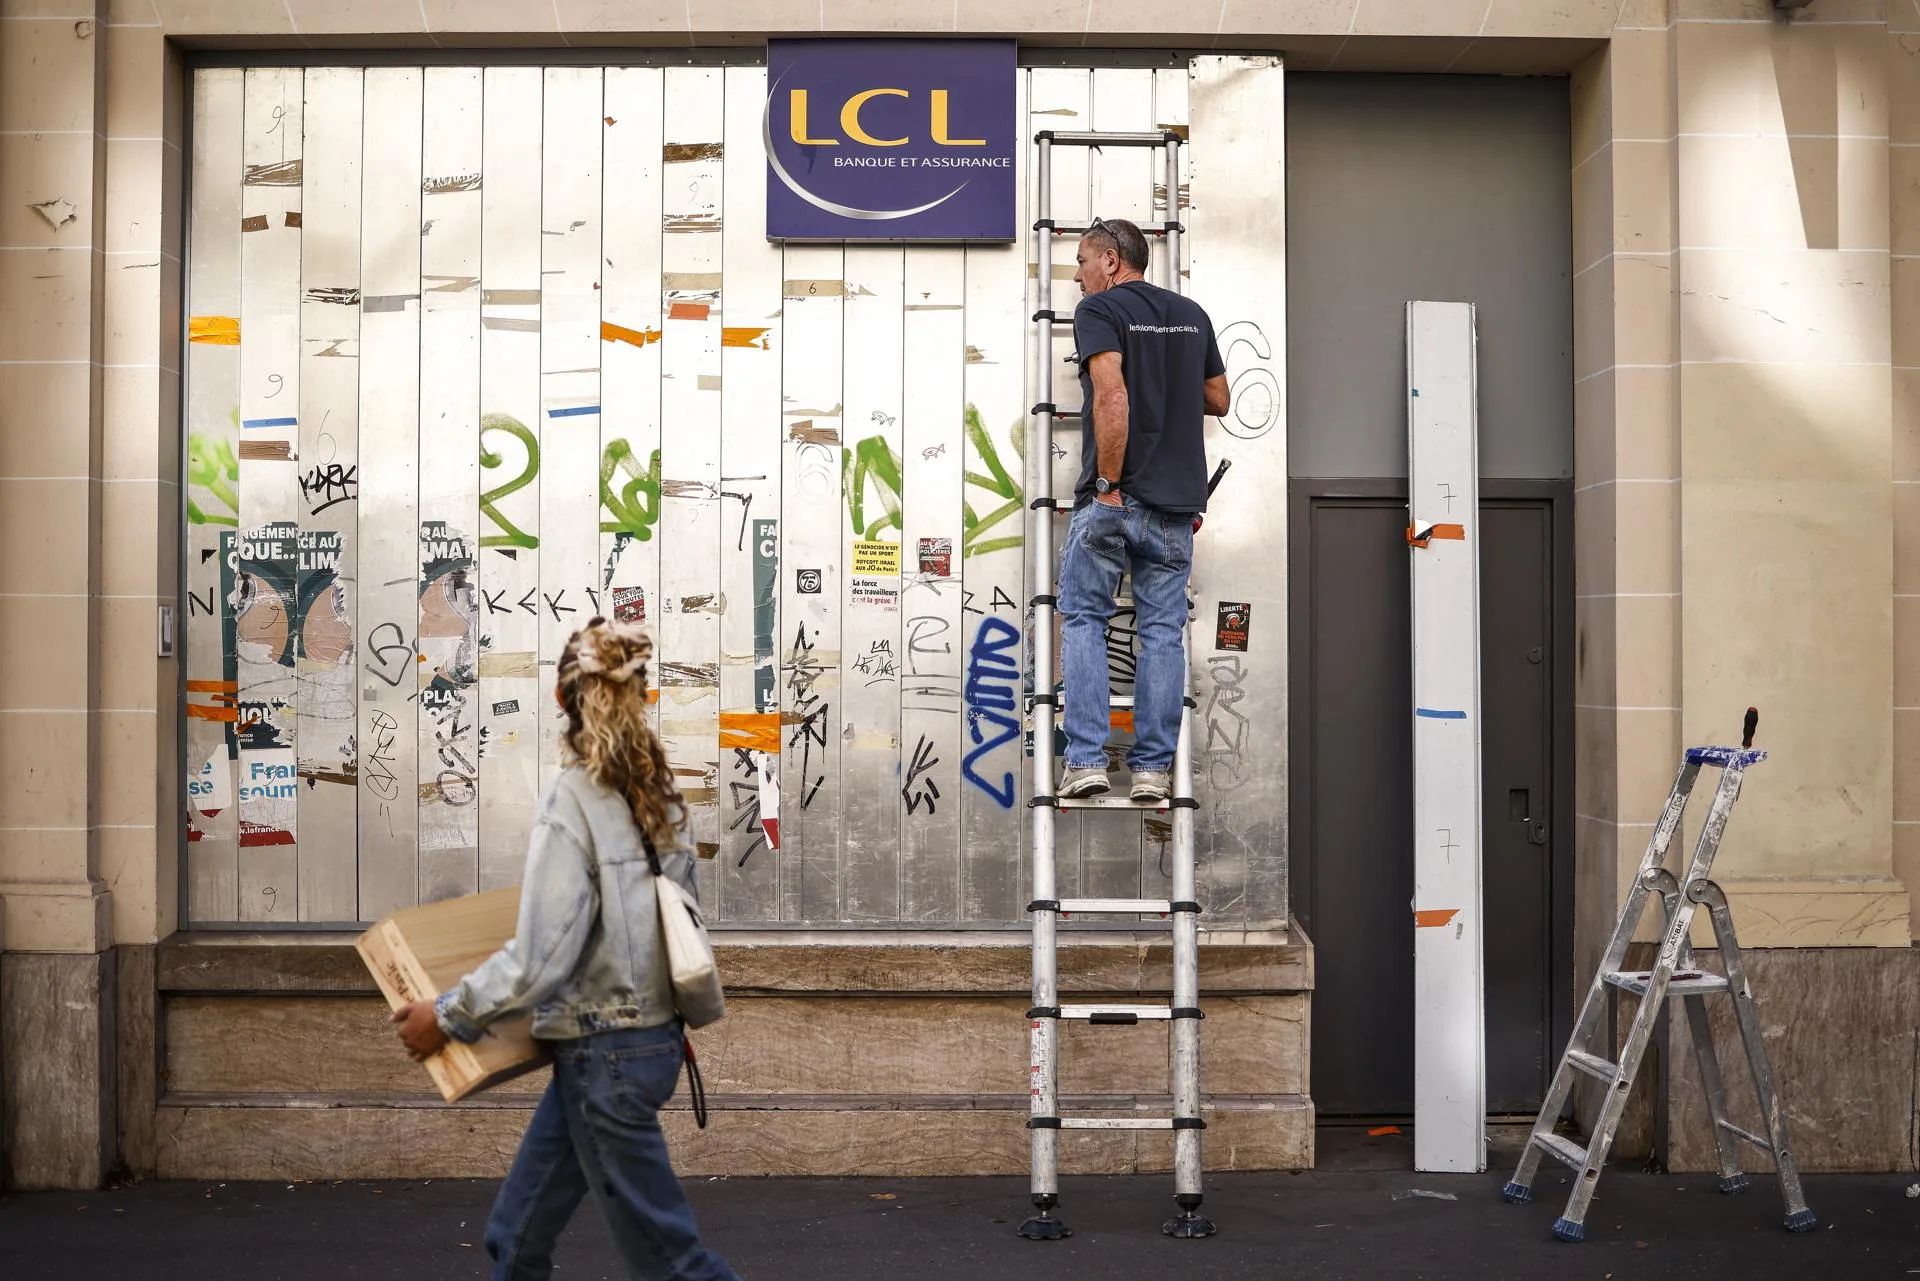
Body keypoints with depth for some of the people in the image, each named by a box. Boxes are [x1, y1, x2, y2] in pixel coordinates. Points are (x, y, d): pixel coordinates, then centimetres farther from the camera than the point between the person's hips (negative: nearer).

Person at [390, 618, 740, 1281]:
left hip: (606, 1056, -8)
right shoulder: (661, 792, 3)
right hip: (654, 1033, 8)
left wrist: (447, 1016, -10)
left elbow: (539, 959, -23)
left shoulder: (572, 801, -20)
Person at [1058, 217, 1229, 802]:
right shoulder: (1191, 313, 13)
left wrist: (1108, 483, -16)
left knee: (1084, 620, 7)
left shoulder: (1098, 310, -6)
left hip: (1114, 499, -5)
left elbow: (1112, 396, -21)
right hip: (1177, 500, 5)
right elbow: (1218, 400, 20)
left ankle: (1086, 760, 1)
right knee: (1163, 631, 7)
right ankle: (1152, 768, 7)